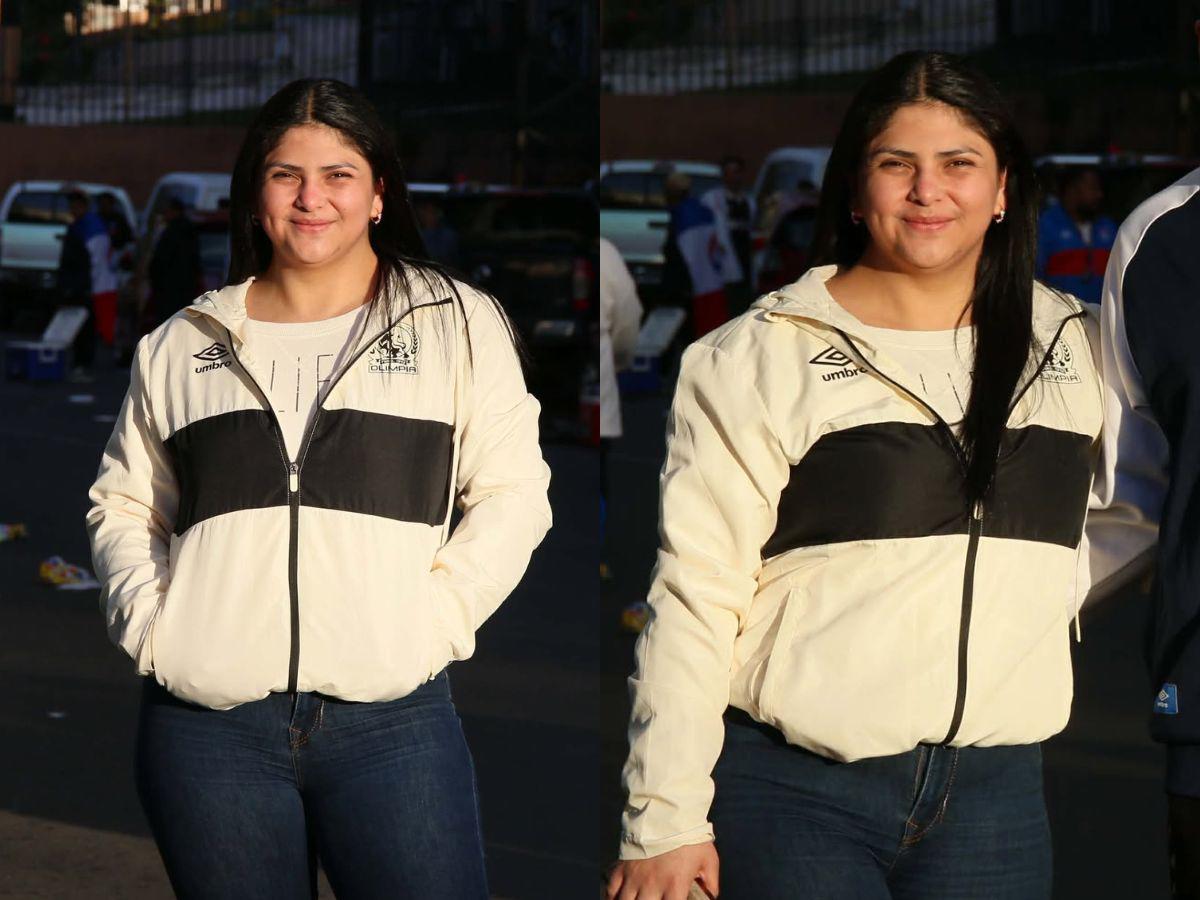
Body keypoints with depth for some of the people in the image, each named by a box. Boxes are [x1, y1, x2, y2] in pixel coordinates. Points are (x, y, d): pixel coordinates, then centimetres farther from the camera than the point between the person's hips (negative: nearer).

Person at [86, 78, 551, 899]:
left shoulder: (458, 323, 7)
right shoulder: (183, 345, 15)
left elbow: (513, 493, 4)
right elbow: (122, 505, 20)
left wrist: (434, 618, -7)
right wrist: (146, 620, 4)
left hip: (392, 720, -2)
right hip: (205, 726, 2)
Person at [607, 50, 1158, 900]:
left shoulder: (1072, 347, 9)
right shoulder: (763, 355, -3)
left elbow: (1137, 505, 27)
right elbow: (694, 596, -6)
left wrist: (1042, 593, 8)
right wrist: (666, 821, -10)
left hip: (997, 793, 4)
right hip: (797, 792, -3)